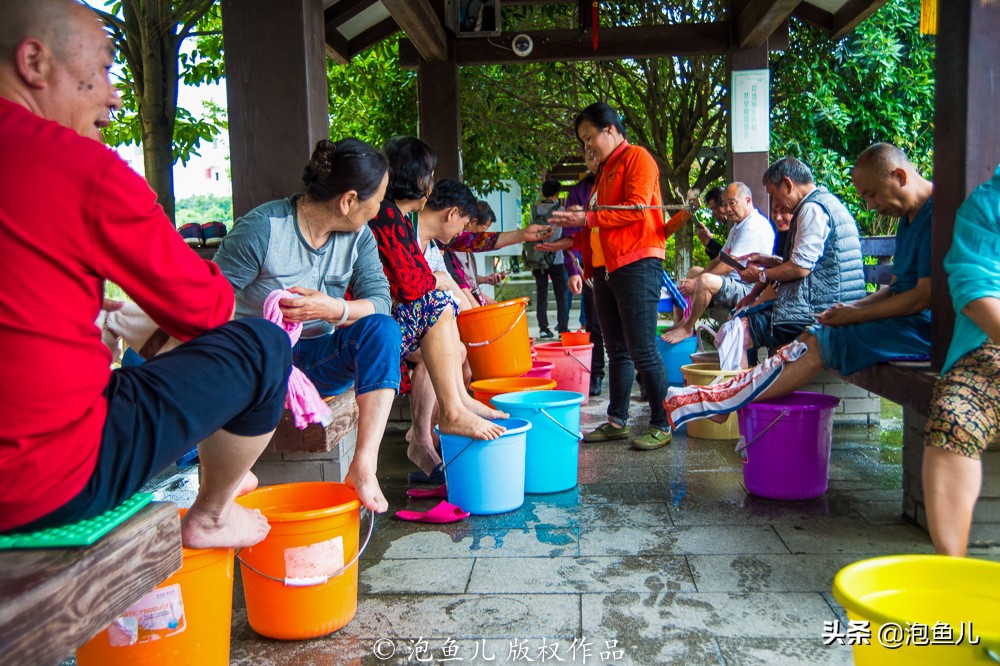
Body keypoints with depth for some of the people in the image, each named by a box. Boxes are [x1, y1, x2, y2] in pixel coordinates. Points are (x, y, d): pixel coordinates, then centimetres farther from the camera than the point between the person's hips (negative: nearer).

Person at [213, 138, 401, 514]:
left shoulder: (358, 237, 3)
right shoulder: (263, 227, -14)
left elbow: (379, 299, -8)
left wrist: (335, 309, -30)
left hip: (319, 362, 4)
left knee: (381, 328, -25)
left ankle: (364, 466, -32)